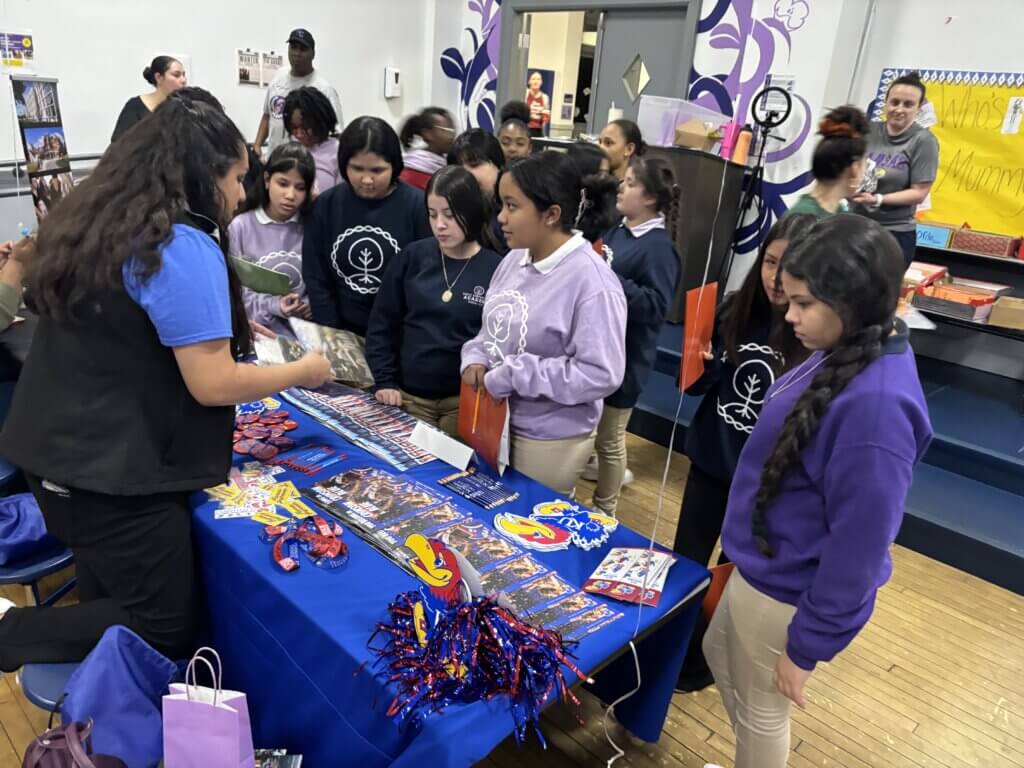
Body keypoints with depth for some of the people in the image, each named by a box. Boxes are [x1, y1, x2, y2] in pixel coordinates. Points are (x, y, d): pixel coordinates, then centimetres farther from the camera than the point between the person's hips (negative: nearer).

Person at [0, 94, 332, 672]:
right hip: (112, 473, -9)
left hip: (57, 453, 10)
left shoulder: (98, 224, 9)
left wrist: (225, 327, 23)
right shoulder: (184, 249, -19)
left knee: (111, 602, 23)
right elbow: (212, 385, -20)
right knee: (166, 631, 6)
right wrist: (303, 372, -5)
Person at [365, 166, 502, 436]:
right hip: (408, 397, 2)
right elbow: (381, 324, 4)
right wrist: (385, 380, -2)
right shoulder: (412, 257, 0)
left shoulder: (496, 269, -8)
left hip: (465, 401, -2)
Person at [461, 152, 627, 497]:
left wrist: (511, 377, -23)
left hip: (549, 441, -7)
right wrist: (476, 358, -8)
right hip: (496, 423, 7)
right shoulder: (514, 260, 0)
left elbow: (601, 375, -26)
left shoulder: (592, 282, -23)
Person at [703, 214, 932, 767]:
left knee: (760, 710, 16)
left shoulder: (876, 405, -33)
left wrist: (807, 646, -16)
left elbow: (859, 547, -26)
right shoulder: (843, 352, -4)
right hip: (763, 566, 9)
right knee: (720, 656, 29)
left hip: (788, 591, -9)